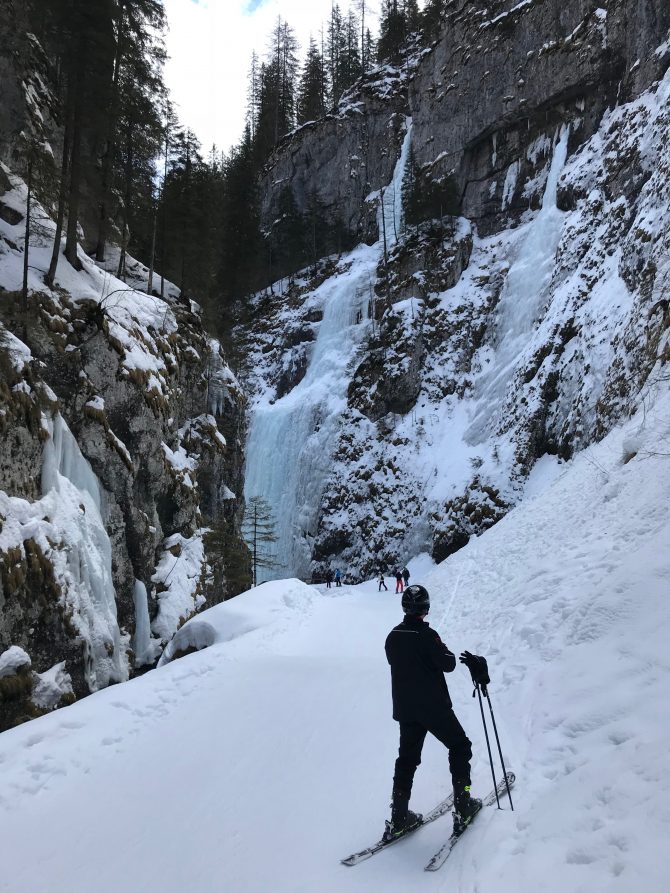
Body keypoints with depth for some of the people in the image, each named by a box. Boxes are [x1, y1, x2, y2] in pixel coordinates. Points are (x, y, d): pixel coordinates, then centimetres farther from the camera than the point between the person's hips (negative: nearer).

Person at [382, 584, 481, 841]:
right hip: (434, 707, -6)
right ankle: (462, 806, 13)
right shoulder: (426, 635, -20)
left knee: (407, 758, 14)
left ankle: (399, 818, 13)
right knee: (460, 747, 14)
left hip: (405, 709, 6)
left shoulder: (392, 637, 0)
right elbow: (448, 664, -17)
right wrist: (447, 653, 4)